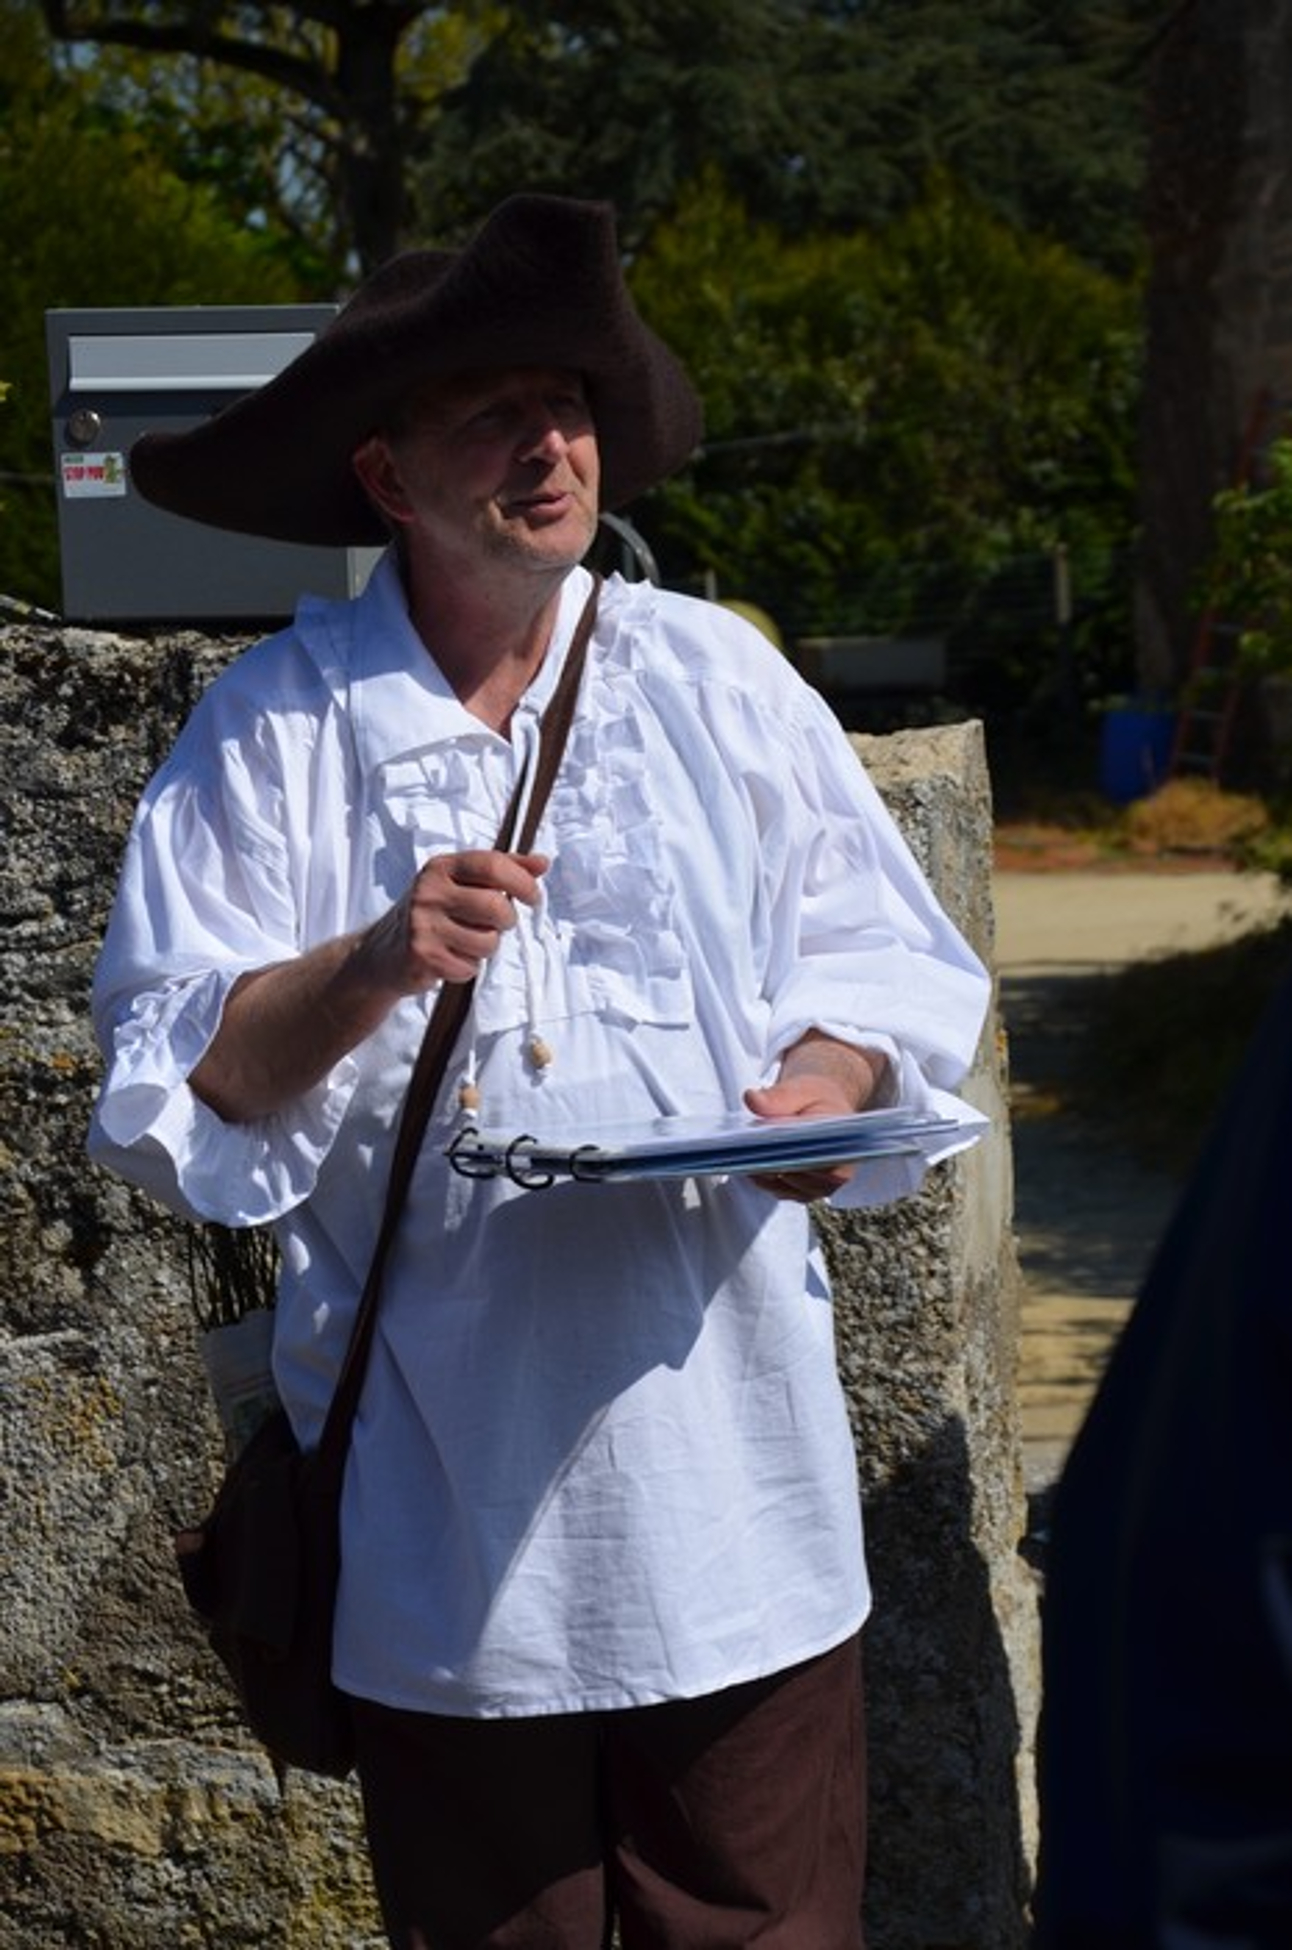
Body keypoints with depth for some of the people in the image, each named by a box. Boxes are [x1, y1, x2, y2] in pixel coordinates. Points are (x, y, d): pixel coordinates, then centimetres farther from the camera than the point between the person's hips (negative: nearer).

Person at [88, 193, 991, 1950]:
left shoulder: (715, 677, 6)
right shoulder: (277, 729, 0)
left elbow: (881, 957, 8)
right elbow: (175, 1078, -3)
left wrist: (825, 1087, -12)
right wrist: (376, 965, -19)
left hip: (720, 1448, 1)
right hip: (448, 1478, -1)